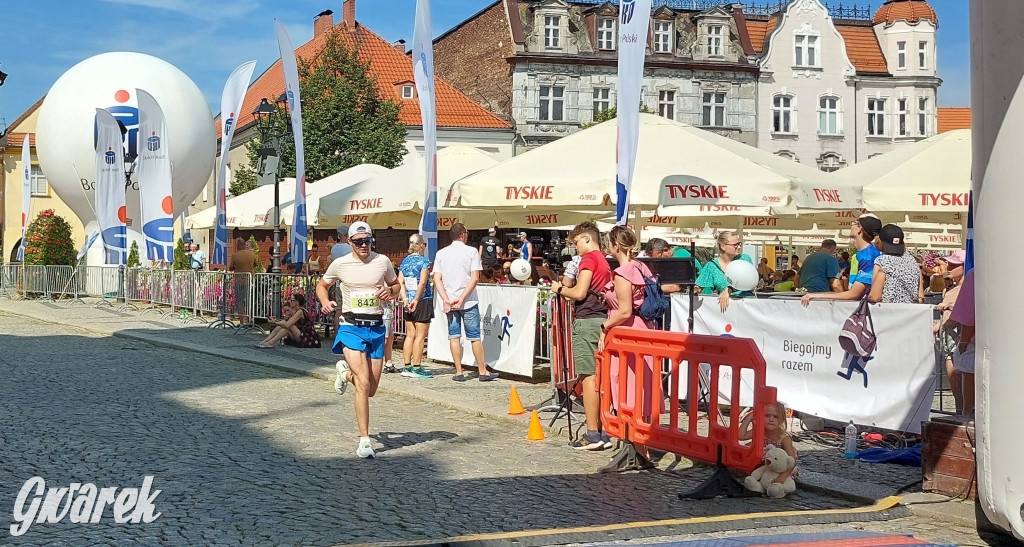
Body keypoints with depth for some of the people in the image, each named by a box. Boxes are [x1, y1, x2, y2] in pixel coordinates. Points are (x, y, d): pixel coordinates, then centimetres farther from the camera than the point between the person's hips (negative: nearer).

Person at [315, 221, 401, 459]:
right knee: (363, 384, -17)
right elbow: (322, 284, 15)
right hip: (351, 327, -3)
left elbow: (396, 284, 18)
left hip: (376, 328, 3)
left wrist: (390, 291, -5)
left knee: (371, 390, 8)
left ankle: (345, 372, 42)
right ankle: (364, 440, -9)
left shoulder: (382, 261, 3)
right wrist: (325, 301, -6)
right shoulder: (340, 264, -1)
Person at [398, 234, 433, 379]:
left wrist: (405, 299, -3)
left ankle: (407, 367, 12)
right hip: (423, 301, -6)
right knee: (420, 336, -1)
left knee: (410, 335, 11)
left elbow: (400, 282, 3)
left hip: (408, 302, 6)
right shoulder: (424, 261, -9)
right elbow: (422, 282, -18)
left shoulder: (404, 262, 9)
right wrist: (416, 300, -14)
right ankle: (416, 368, 0)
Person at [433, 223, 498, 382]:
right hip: (469, 302, -3)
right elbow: (475, 278, -12)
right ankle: (483, 372, 11)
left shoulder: (441, 253, 5)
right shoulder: (471, 251, -5)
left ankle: (459, 372, 7)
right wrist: (462, 298, -12)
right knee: (474, 337, 5)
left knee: (454, 337, 7)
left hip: (449, 302, 3)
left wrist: (446, 300, -7)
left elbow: (437, 279, -2)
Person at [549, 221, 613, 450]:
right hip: (602, 319, 9)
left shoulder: (589, 258, -8)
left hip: (587, 321, -9)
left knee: (588, 377, -7)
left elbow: (579, 293, -14)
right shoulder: (605, 262, 20)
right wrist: (567, 291, 18)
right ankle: (603, 432, 12)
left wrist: (560, 289, 2)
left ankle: (592, 434, -6)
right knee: (599, 377, 10)